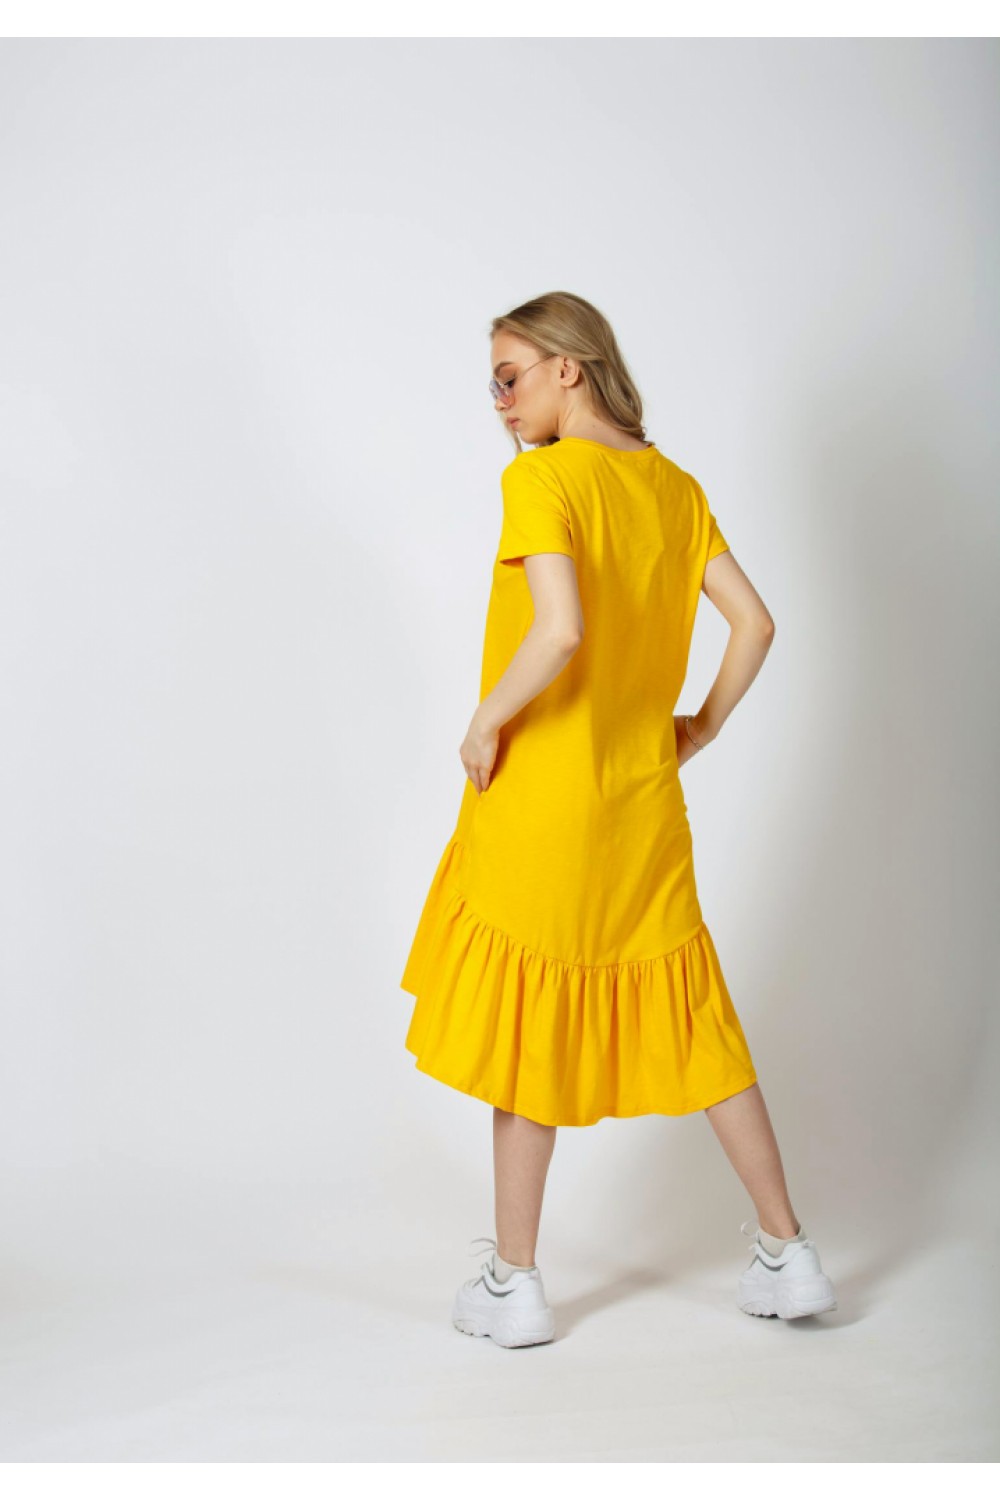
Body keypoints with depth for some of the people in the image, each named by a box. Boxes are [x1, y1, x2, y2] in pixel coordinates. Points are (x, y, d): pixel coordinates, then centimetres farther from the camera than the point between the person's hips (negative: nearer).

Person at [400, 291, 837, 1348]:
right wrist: (701, 730, 14)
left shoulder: (541, 478, -14)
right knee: (692, 1024, 15)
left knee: (526, 1032, 6)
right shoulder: (675, 485, 7)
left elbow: (560, 631, -27)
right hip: (643, 809, 6)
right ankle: (788, 1256, 22)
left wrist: (483, 725, -14)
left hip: (538, 802, -6)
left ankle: (512, 1285, 18)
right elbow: (754, 622, 6)